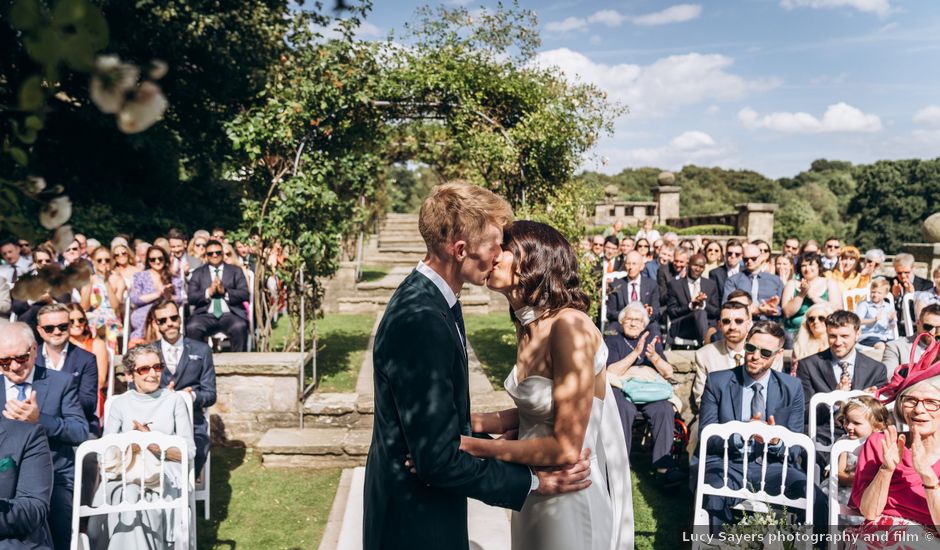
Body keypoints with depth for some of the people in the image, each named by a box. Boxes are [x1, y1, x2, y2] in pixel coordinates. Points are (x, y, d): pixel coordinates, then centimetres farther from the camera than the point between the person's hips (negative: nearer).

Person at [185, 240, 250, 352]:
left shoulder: (236, 271, 17)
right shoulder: (198, 273, 18)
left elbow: (245, 294, 4)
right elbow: (191, 297, 6)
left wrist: (225, 291, -10)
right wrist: (208, 292, -11)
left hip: (230, 314, -1)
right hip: (206, 315, 1)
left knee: (239, 327, -33)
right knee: (191, 328, -31)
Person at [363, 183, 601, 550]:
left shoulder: (430, 297, 0)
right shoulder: (421, 319, -30)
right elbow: (438, 460, -27)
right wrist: (532, 481, -18)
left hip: (425, 499, 9)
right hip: (414, 519, -9)